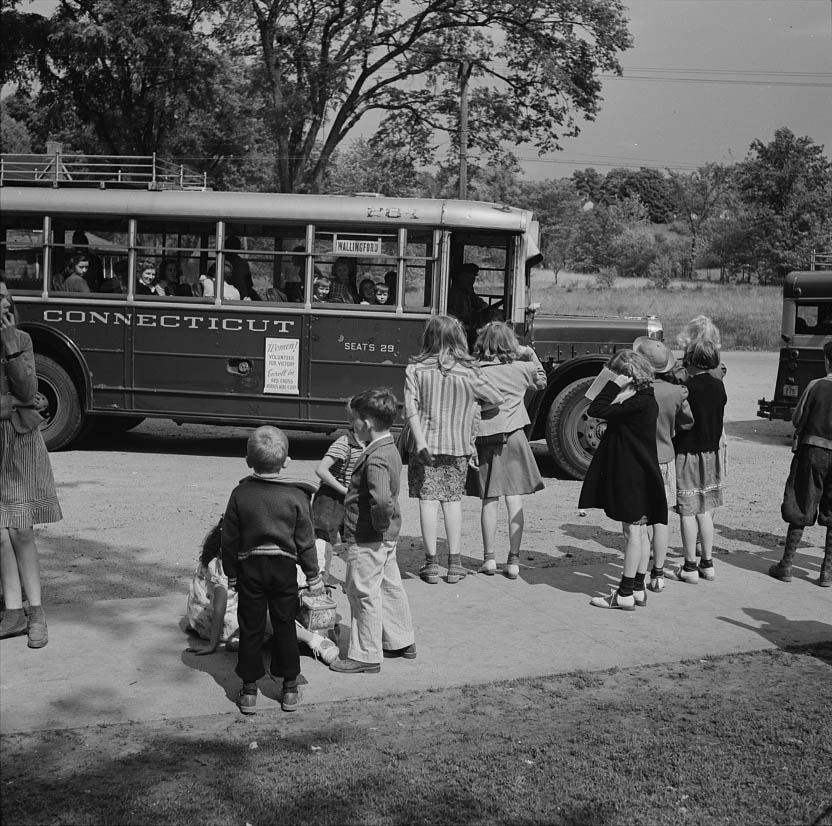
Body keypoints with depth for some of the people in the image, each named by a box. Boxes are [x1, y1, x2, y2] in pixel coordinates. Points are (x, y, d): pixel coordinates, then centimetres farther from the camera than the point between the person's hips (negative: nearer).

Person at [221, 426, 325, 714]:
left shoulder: (240, 494, -6)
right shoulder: (296, 497, -8)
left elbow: (229, 539, 0)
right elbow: (305, 541, -3)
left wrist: (232, 574, 11)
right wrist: (313, 576, 7)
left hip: (250, 567, 0)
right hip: (284, 566, 0)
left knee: (250, 628, 8)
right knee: (285, 626, 10)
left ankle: (249, 691, 13)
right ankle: (290, 689, 17)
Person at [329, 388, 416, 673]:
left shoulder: (375, 459, -24)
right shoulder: (390, 449, 7)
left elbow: (381, 499, -39)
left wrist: (380, 524, -23)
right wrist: (386, 523, 14)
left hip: (366, 540, -10)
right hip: (387, 537, 10)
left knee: (364, 594, 1)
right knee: (390, 587, 20)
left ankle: (366, 656, 11)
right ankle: (401, 642, 33)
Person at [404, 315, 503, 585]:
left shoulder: (416, 369, -3)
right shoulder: (468, 372, -1)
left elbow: (411, 408, -10)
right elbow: (497, 399, 6)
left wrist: (420, 441, -13)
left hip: (427, 443, -1)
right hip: (458, 444, 1)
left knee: (428, 500, 3)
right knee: (453, 499, 9)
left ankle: (431, 563, 4)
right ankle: (454, 562, 11)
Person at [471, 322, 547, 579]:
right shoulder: (520, 368, 3)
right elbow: (541, 381, 23)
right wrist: (531, 354, 23)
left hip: (484, 438, 0)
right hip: (513, 436, 0)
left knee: (490, 500, 7)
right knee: (515, 499, 4)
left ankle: (489, 558, 9)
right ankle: (513, 560, 6)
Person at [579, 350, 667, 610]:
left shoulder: (638, 403, -20)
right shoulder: (646, 399, 10)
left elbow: (596, 410, -23)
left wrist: (614, 385, -16)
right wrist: (618, 394, 2)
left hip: (632, 476, -10)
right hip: (640, 474, 10)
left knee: (633, 532, -4)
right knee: (639, 533, 13)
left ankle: (625, 594, 1)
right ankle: (638, 590, 21)